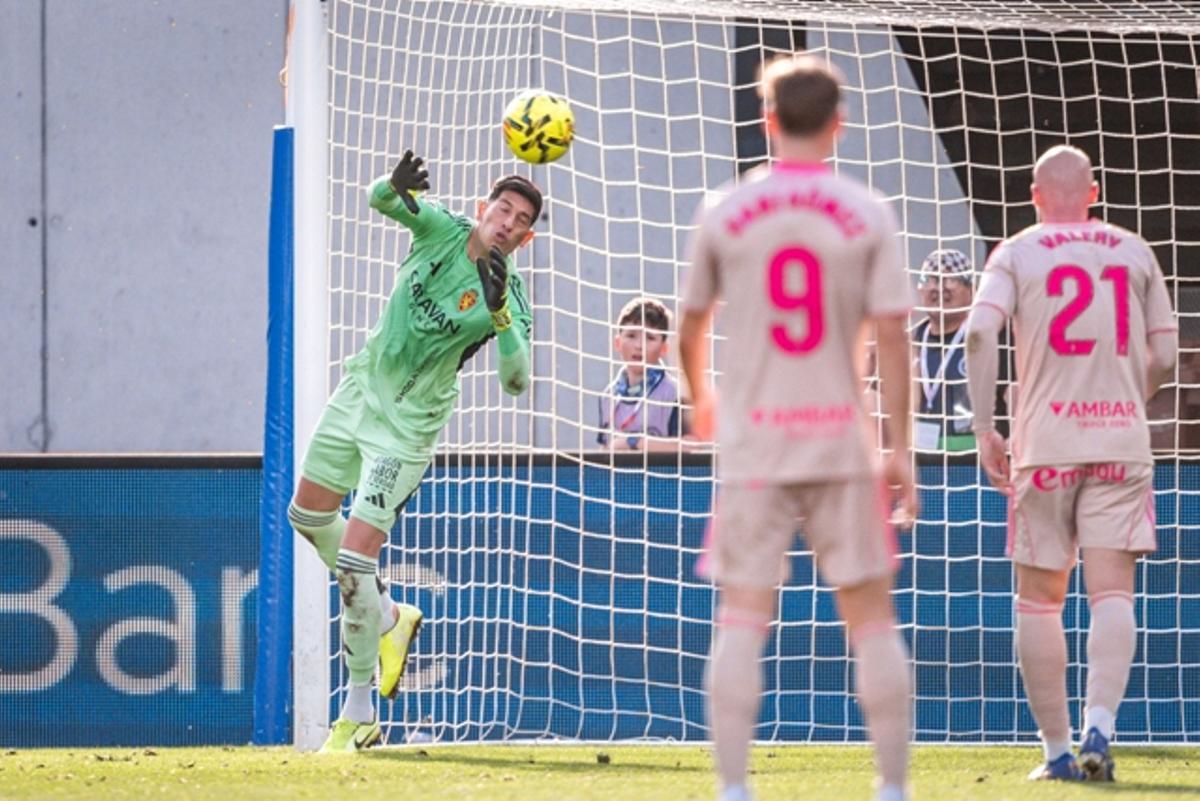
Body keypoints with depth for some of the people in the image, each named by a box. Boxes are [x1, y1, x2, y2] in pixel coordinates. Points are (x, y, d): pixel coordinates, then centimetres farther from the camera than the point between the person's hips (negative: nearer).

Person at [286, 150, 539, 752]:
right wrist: (398, 184, -37)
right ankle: (387, 618, 38)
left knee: (354, 561, -12)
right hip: (361, 388, 6)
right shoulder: (443, 229, -6)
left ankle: (360, 714, -2)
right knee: (308, 515, 18)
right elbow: (380, 199, -14)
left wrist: (499, 312, -41)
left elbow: (516, 379, -27)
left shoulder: (509, 299, -17)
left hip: (407, 425, -6)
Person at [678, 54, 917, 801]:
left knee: (742, 620, 1)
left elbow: (692, 326, 13)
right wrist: (900, 451, -4)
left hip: (753, 440, 0)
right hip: (842, 439, 0)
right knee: (872, 616, 7)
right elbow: (891, 336, -7)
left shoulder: (724, 214, 1)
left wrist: (701, 398, 33)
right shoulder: (869, 215, -2)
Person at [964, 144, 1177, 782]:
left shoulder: (1016, 253, 3)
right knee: (1112, 593, -3)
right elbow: (1163, 356, 11)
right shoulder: (1134, 252, 10)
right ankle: (1099, 726, -23)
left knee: (1040, 600, 7)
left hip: (1045, 442, -1)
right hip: (1121, 440, 1)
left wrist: (984, 429, -8)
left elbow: (979, 333, -12)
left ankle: (1057, 750, 7)